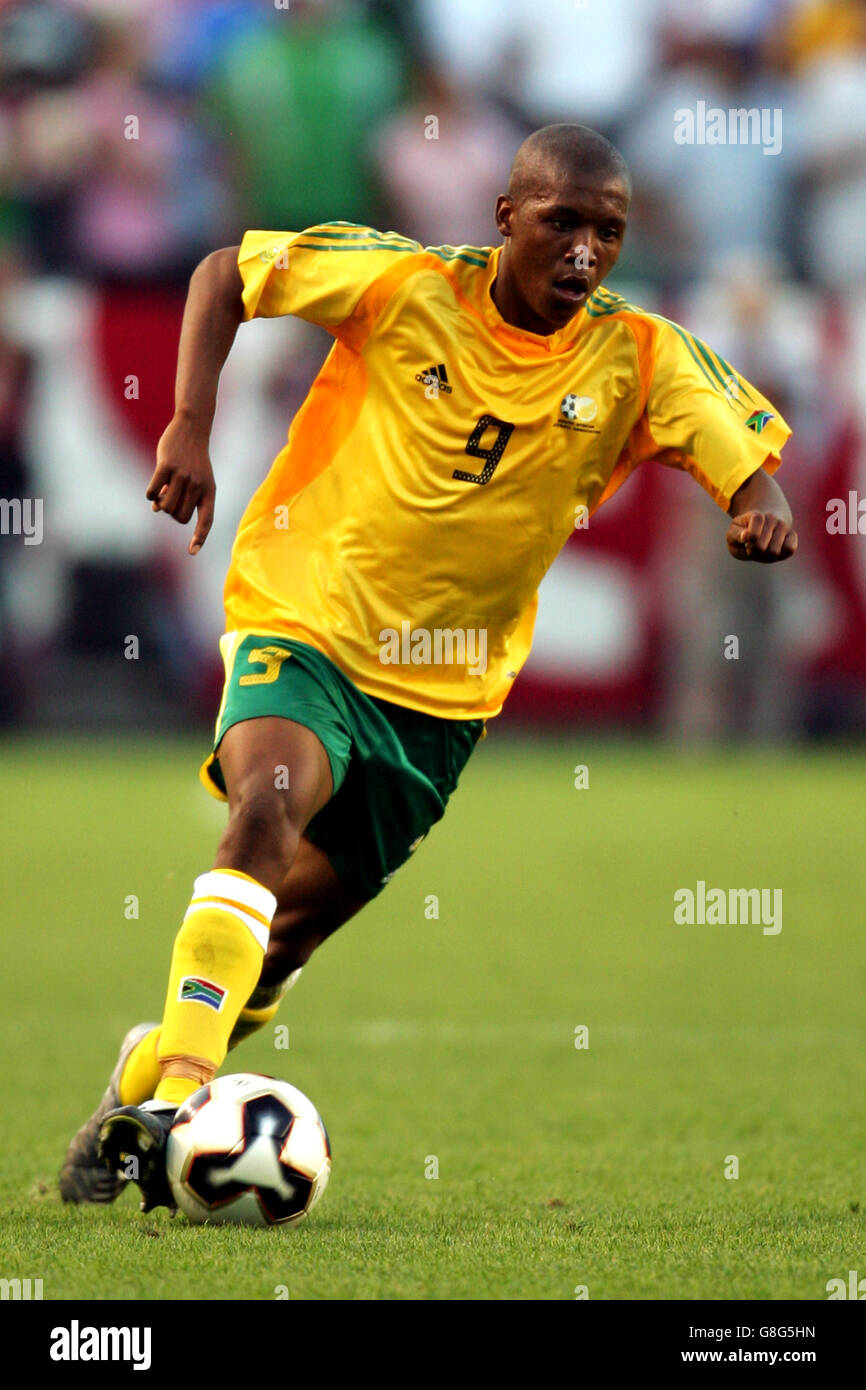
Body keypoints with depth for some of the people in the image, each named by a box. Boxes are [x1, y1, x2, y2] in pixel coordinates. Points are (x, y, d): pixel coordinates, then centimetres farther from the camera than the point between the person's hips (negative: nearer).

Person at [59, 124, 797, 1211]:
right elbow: (226, 271, -1)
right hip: (302, 620, -3)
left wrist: (763, 509, -36)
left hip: (445, 689, 3)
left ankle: (145, 1078, 34)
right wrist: (190, 426, -13)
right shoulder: (405, 286, -12)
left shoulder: (640, 360, -8)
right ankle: (172, 1096, -36)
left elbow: (751, 454, -12)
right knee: (271, 801, -32)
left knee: (290, 930, 9)